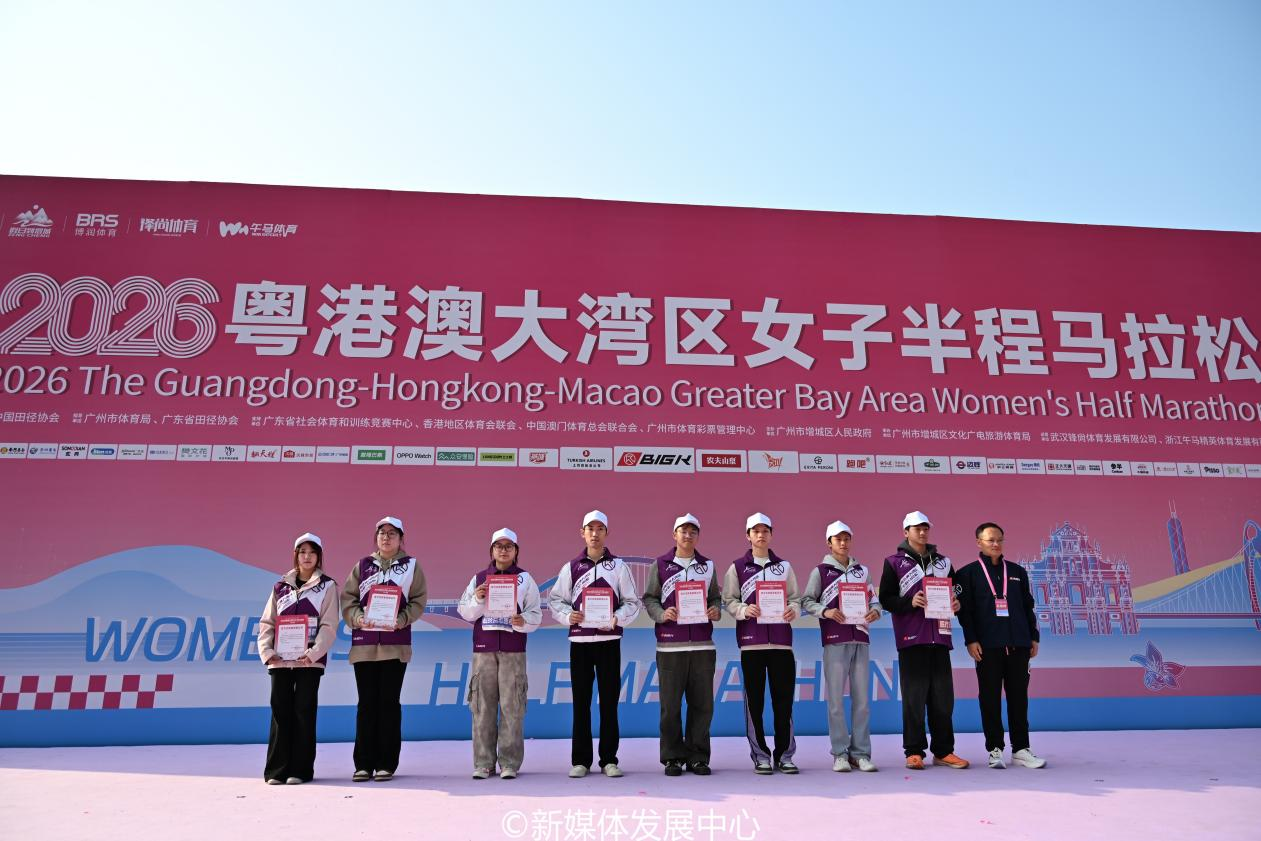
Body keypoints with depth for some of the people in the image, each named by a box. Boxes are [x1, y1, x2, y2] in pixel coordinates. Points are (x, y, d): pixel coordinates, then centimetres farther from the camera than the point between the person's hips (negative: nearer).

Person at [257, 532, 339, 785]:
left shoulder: (327, 586, 4)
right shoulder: (280, 586, 14)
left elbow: (328, 626, -4)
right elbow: (267, 623, 10)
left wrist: (313, 653, -16)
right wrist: (266, 652, -4)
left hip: (310, 660, -3)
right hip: (280, 660, 3)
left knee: (304, 711, -1)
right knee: (280, 711, 2)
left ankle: (300, 769, 7)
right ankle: (277, 769, 9)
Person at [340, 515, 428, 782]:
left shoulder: (411, 565, 8)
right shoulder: (363, 565, 13)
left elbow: (418, 600, 1)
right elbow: (348, 598, 7)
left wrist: (401, 619, -14)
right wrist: (357, 618, -11)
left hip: (396, 643, -2)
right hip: (364, 642, 2)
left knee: (389, 702, 1)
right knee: (367, 703, 4)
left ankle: (387, 764, 7)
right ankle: (363, 763, 9)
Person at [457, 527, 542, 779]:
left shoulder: (525, 579, 9)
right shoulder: (479, 578, 13)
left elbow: (536, 614, 4)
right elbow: (465, 612, 11)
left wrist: (523, 621, -16)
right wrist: (477, 599, -7)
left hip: (513, 649, -1)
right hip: (483, 648, 2)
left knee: (512, 706, -3)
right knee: (482, 705, 0)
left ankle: (510, 763, 3)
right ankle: (483, 763, 8)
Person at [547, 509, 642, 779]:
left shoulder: (618, 566, 6)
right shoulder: (571, 567, 8)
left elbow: (632, 602, 4)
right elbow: (555, 599, 8)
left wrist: (617, 618, -13)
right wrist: (567, 615, -11)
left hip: (609, 639, 0)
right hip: (579, 640, 1)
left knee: (609, 701, 2)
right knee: (581, 702, 4)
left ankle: (609, 759, 12)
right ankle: (580, 760, 12)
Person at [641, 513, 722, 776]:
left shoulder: (708, 565, 13)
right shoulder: (660, 564, 7)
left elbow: (716, 597, 18)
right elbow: (649, 598, 7)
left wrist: (715, 611, -3)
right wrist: (661, 614, -11)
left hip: (703, 644, 2)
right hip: (670, 645, -2)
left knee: (702, 703, 4)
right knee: (670, 704, 1)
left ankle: (697, 757, 15)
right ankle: (672, 757, 12)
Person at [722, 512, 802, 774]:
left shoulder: (784, 566, 13)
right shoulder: (737, 567, 7)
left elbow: (796, 598, 12)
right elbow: (728, 600, 4)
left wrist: (793, 610, -9)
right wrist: (745, 610, -15)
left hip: (781, 640, 2)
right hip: (751, 641, -1)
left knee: (784, 699, 2)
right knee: (754, 700, 2)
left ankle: (784, 755, 13)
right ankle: (760, 756, 11)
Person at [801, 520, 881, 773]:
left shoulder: (862, 570, 15)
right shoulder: (820, 571, 4)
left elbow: (873, 598, 16)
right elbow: (807, 601, 1)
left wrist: (875, 610, -5)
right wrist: (825, 612, -15)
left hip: (861, 640, 3)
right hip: (835, 641, -3)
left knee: (862, 698, 4)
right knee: (836, 699, -2)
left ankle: (861, 753, 12)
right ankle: (840, 753, 5)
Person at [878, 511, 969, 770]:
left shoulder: (943, 562, 17)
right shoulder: (894, 563, 4)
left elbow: (956, 592, 22)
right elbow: (885, 599, -1)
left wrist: (956, 604, 0)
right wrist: (910, 603, -17)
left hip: (939, 637, 4)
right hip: (911, 639, -4)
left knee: (943, 697, 6)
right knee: (914, 697, -2)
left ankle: (944, 751, 15)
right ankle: (914, 752, 5)